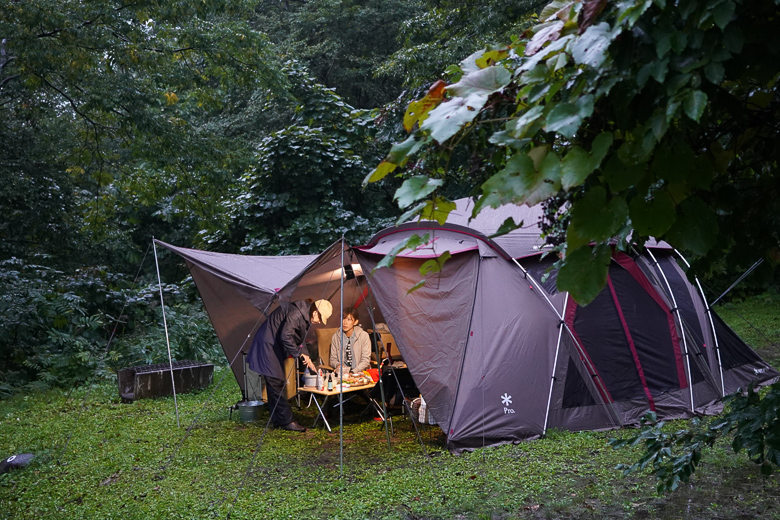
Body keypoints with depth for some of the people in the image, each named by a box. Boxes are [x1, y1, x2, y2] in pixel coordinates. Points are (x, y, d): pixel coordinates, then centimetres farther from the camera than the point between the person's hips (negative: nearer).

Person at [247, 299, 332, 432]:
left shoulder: (305, 315, 8)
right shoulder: (295, 313, -24)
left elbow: (297, 338, 18)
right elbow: (285, 336, -31)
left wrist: (306, 359, 13)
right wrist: (299, 354, -23)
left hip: (275, 348, 11)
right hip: (267, 345, -11)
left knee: (277, 384, 12)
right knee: (276, 383, -8)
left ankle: (278, 420, 18)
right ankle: (287, 421, -6)